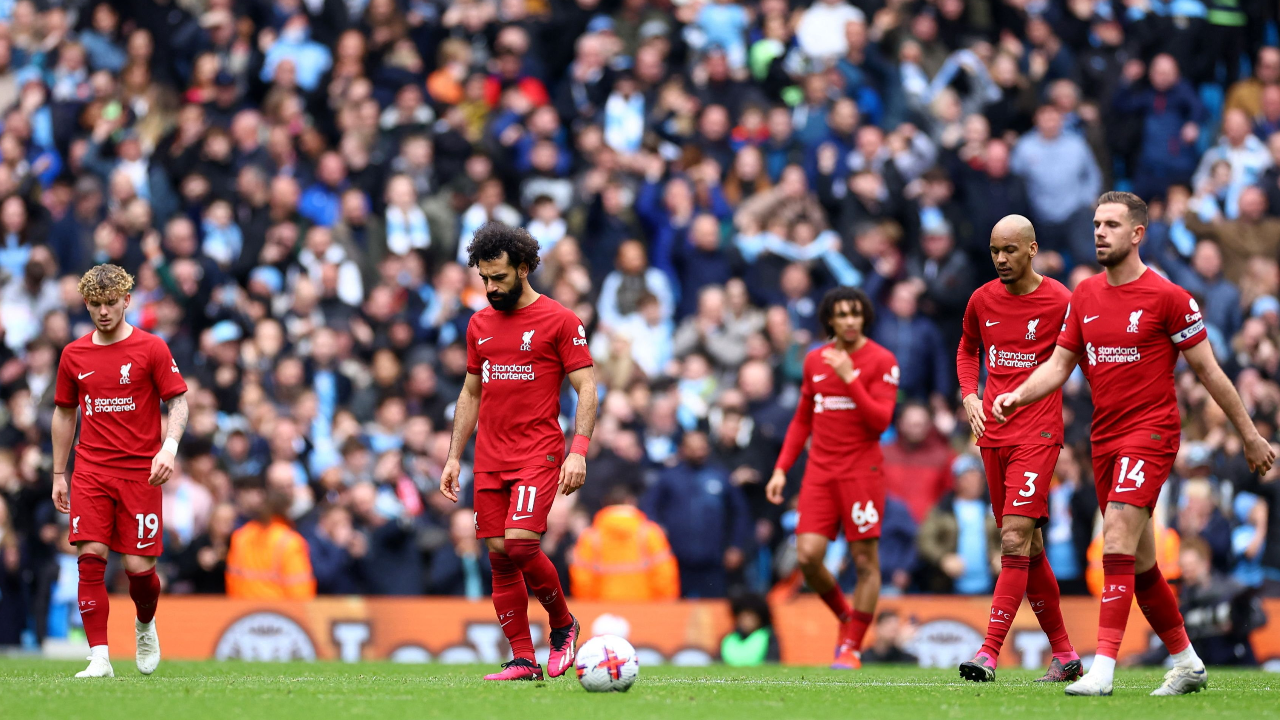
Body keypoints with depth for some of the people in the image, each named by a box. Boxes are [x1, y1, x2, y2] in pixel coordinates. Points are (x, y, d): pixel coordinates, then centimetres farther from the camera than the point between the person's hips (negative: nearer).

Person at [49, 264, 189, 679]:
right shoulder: (74, 355, 9)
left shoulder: (152, 349, -1)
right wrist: (58, 476, 16)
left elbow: (178, 401, -1)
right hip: (91, 471, 2)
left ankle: (145, 625, 30)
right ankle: (99, 657, -11)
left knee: (139, 566, -4)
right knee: (90, 557, -12)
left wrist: (169, 447, -19)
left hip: (140, 472, -2)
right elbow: (64, 414, 18)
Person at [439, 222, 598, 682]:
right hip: (489, 460, 6)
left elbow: (586, 388, -4)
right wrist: (454, 457, 17)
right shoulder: (479, 325, 14)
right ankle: (523, 660, 5)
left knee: (519, 543, -20)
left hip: (538, 454, -6)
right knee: (499, 556, 1)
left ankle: (563, 624, 3)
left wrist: (579, 451, -15)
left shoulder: (559, 320, -3)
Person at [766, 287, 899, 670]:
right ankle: (845, 617, 17)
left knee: (865, 561, -3)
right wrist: (781, 469, 13)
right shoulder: (815, 360, 11)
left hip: (862, 471, -4)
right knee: (808, 556, -8)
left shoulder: (881, 361, -3)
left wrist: (849, 378, -19)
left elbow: (880, 421, -12)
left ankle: (852, 647, 6)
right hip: (820, 471, 4)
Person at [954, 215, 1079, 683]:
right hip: (993, 434, 6)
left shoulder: (1060, 302, -7)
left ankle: (990, 653, -22)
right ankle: (1064, 654, 20)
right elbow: (967, 348, 26)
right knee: (1028, 548, 10)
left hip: (1037, 435, -6)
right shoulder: (982, 300, 8)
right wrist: (969, 395, 9)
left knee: (1015, 541, -16)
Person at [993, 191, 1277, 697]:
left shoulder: (1167, 298, -8)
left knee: (1117, 539, -20)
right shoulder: (1084, 296, 10)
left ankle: (1103, 668, -25)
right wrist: (1017, 396, -6)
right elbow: (1060, 363, 13)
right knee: (1139, 562, 12)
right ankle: (1187, 664, 25)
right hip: (1104, 439, 7)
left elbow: (1208, 370, -3)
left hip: (1151, 431, -7)